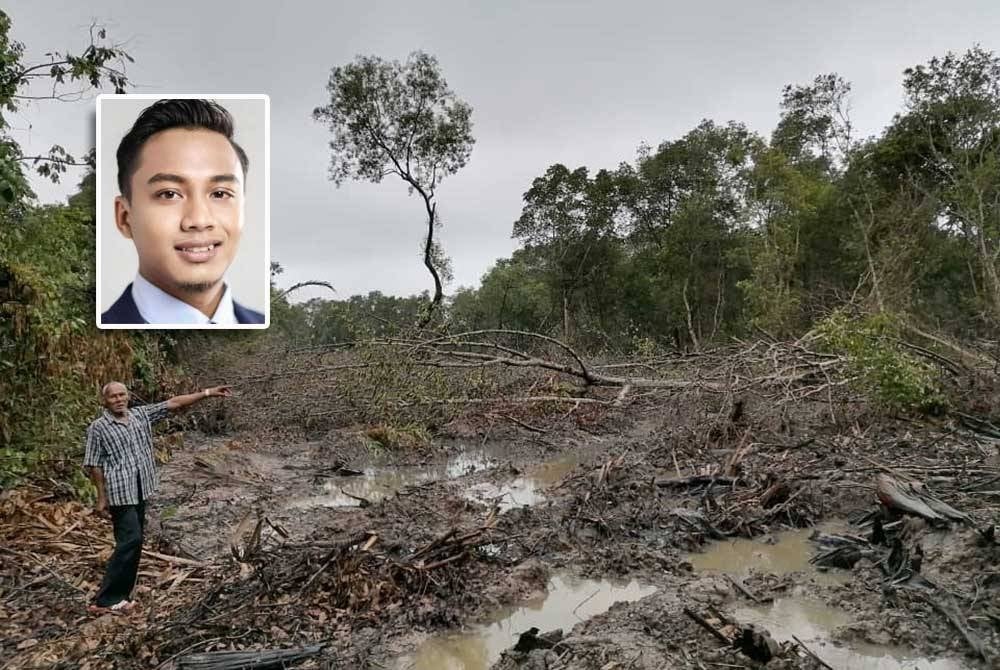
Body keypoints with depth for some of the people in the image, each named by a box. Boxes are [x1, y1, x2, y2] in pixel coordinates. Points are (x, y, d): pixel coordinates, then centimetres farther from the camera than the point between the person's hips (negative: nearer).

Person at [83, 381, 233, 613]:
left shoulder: (141, 415, 7)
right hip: (119, 492, -6)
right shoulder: (98, 427, -7)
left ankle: (120, 595, 25)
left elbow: (174, 403, 6)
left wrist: (207, 393, 2)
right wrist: (101, 498, -7)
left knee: (134, 542, 12)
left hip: (140, 491, 7)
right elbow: (93, 465, -5)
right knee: (131, 541, -12)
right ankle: (105, 600, -3)